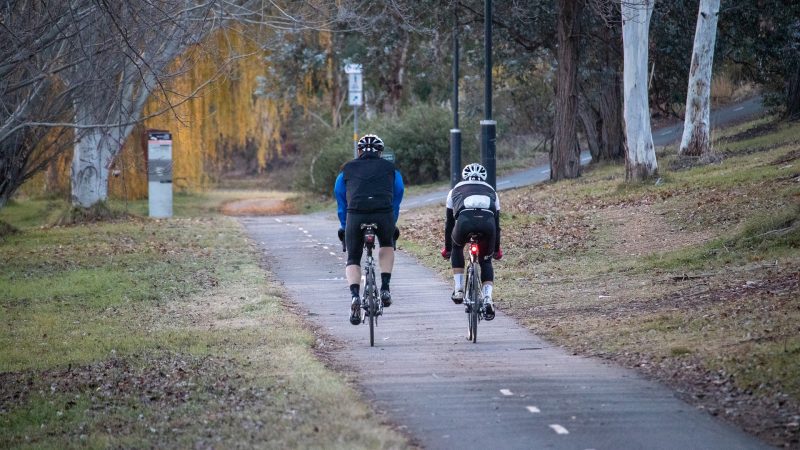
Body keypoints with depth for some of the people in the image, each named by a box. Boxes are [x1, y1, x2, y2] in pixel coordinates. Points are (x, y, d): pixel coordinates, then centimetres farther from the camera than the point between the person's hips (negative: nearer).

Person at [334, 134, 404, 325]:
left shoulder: (347, 169, 25)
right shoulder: (390, 169, 24)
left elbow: (341, 202, 29)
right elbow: (397, 198, 30)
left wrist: (344, 227, 40)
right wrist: (393, 225, 42)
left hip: (356, 215, 0)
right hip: (384, 215, 0)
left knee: (353, 261, 15)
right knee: (387, 245, 32)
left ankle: (355, 295, -12)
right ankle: (385, 288, 17)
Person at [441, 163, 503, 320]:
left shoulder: (456, 190, 36)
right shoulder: (491, 191, 38)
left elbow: (449, 222, 40)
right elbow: (497, 223, 43)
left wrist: (447, 248, 52)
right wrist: (497, 249, 55)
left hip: (465, 220, -1)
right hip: (487, 222, 1)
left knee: (457, 247, 33)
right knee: (486, 261, 24)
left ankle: (458, 290, 23)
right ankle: (487, 299, 3)